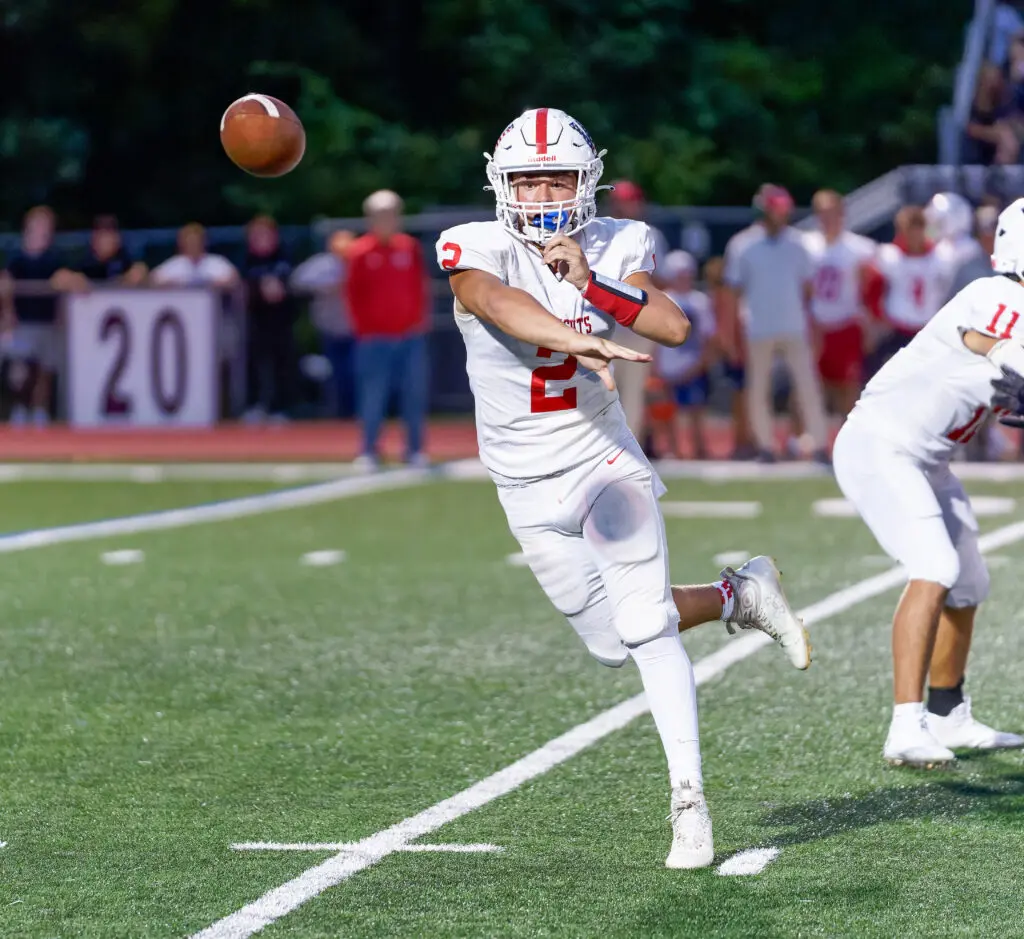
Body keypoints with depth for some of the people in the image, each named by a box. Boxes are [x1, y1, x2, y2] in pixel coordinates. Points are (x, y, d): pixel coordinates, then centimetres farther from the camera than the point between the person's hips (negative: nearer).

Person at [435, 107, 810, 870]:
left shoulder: (613, 248, -5)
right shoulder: (477, 251, -13)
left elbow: (675, 327, -20)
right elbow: (505, 307, -36)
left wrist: (592, 285, -33)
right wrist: (582, 343, -54)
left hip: (604, 460, -1)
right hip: (531, 489, 1)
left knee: (645, 626, -14)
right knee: (613, 646, 8)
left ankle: (689, 800, -8)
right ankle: (740, 597, 32)